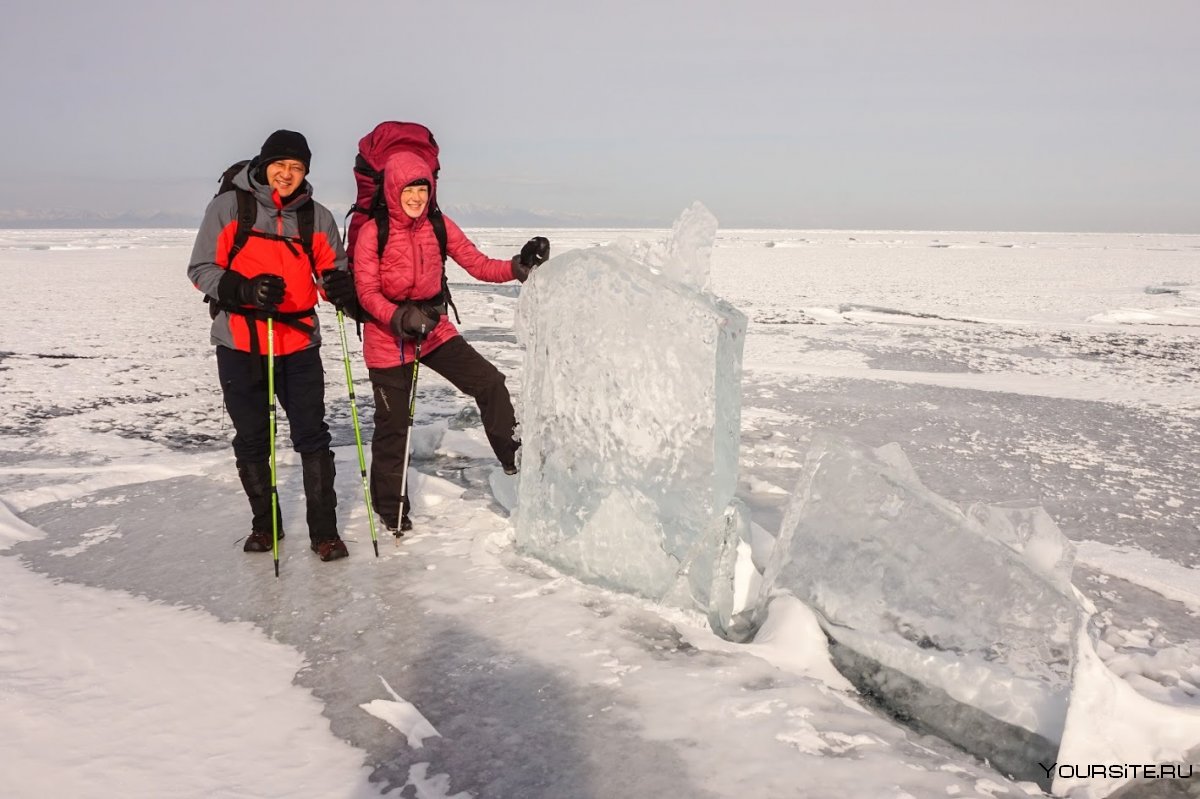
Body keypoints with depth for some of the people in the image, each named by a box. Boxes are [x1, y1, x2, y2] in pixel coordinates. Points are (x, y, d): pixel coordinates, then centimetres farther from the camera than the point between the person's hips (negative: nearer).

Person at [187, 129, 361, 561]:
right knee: (251, 440, 12)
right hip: (239, 346, 0)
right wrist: (245, 289, -23)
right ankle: (264, 523, 29)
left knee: (312, 436, -1)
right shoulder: (228, 206, -3)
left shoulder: (317, 217, 3)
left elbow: (333, 268, 8)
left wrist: (341, 284, -17)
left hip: (299, 345, 1)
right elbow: (202, 270, -4)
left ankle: (324, 530, 10)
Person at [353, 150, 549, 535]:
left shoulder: (439, 226, -1)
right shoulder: (373, 232, -13)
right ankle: (391, 506, 21)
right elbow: (367, 292, -13)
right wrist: (401, 318, -29)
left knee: (489, 381, -9)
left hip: (435, 328, 4)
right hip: (388, 337, -4)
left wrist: (518, 267, -23)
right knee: (393, 423, 4)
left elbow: (478, 264, -6)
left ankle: (513, 457, 8)